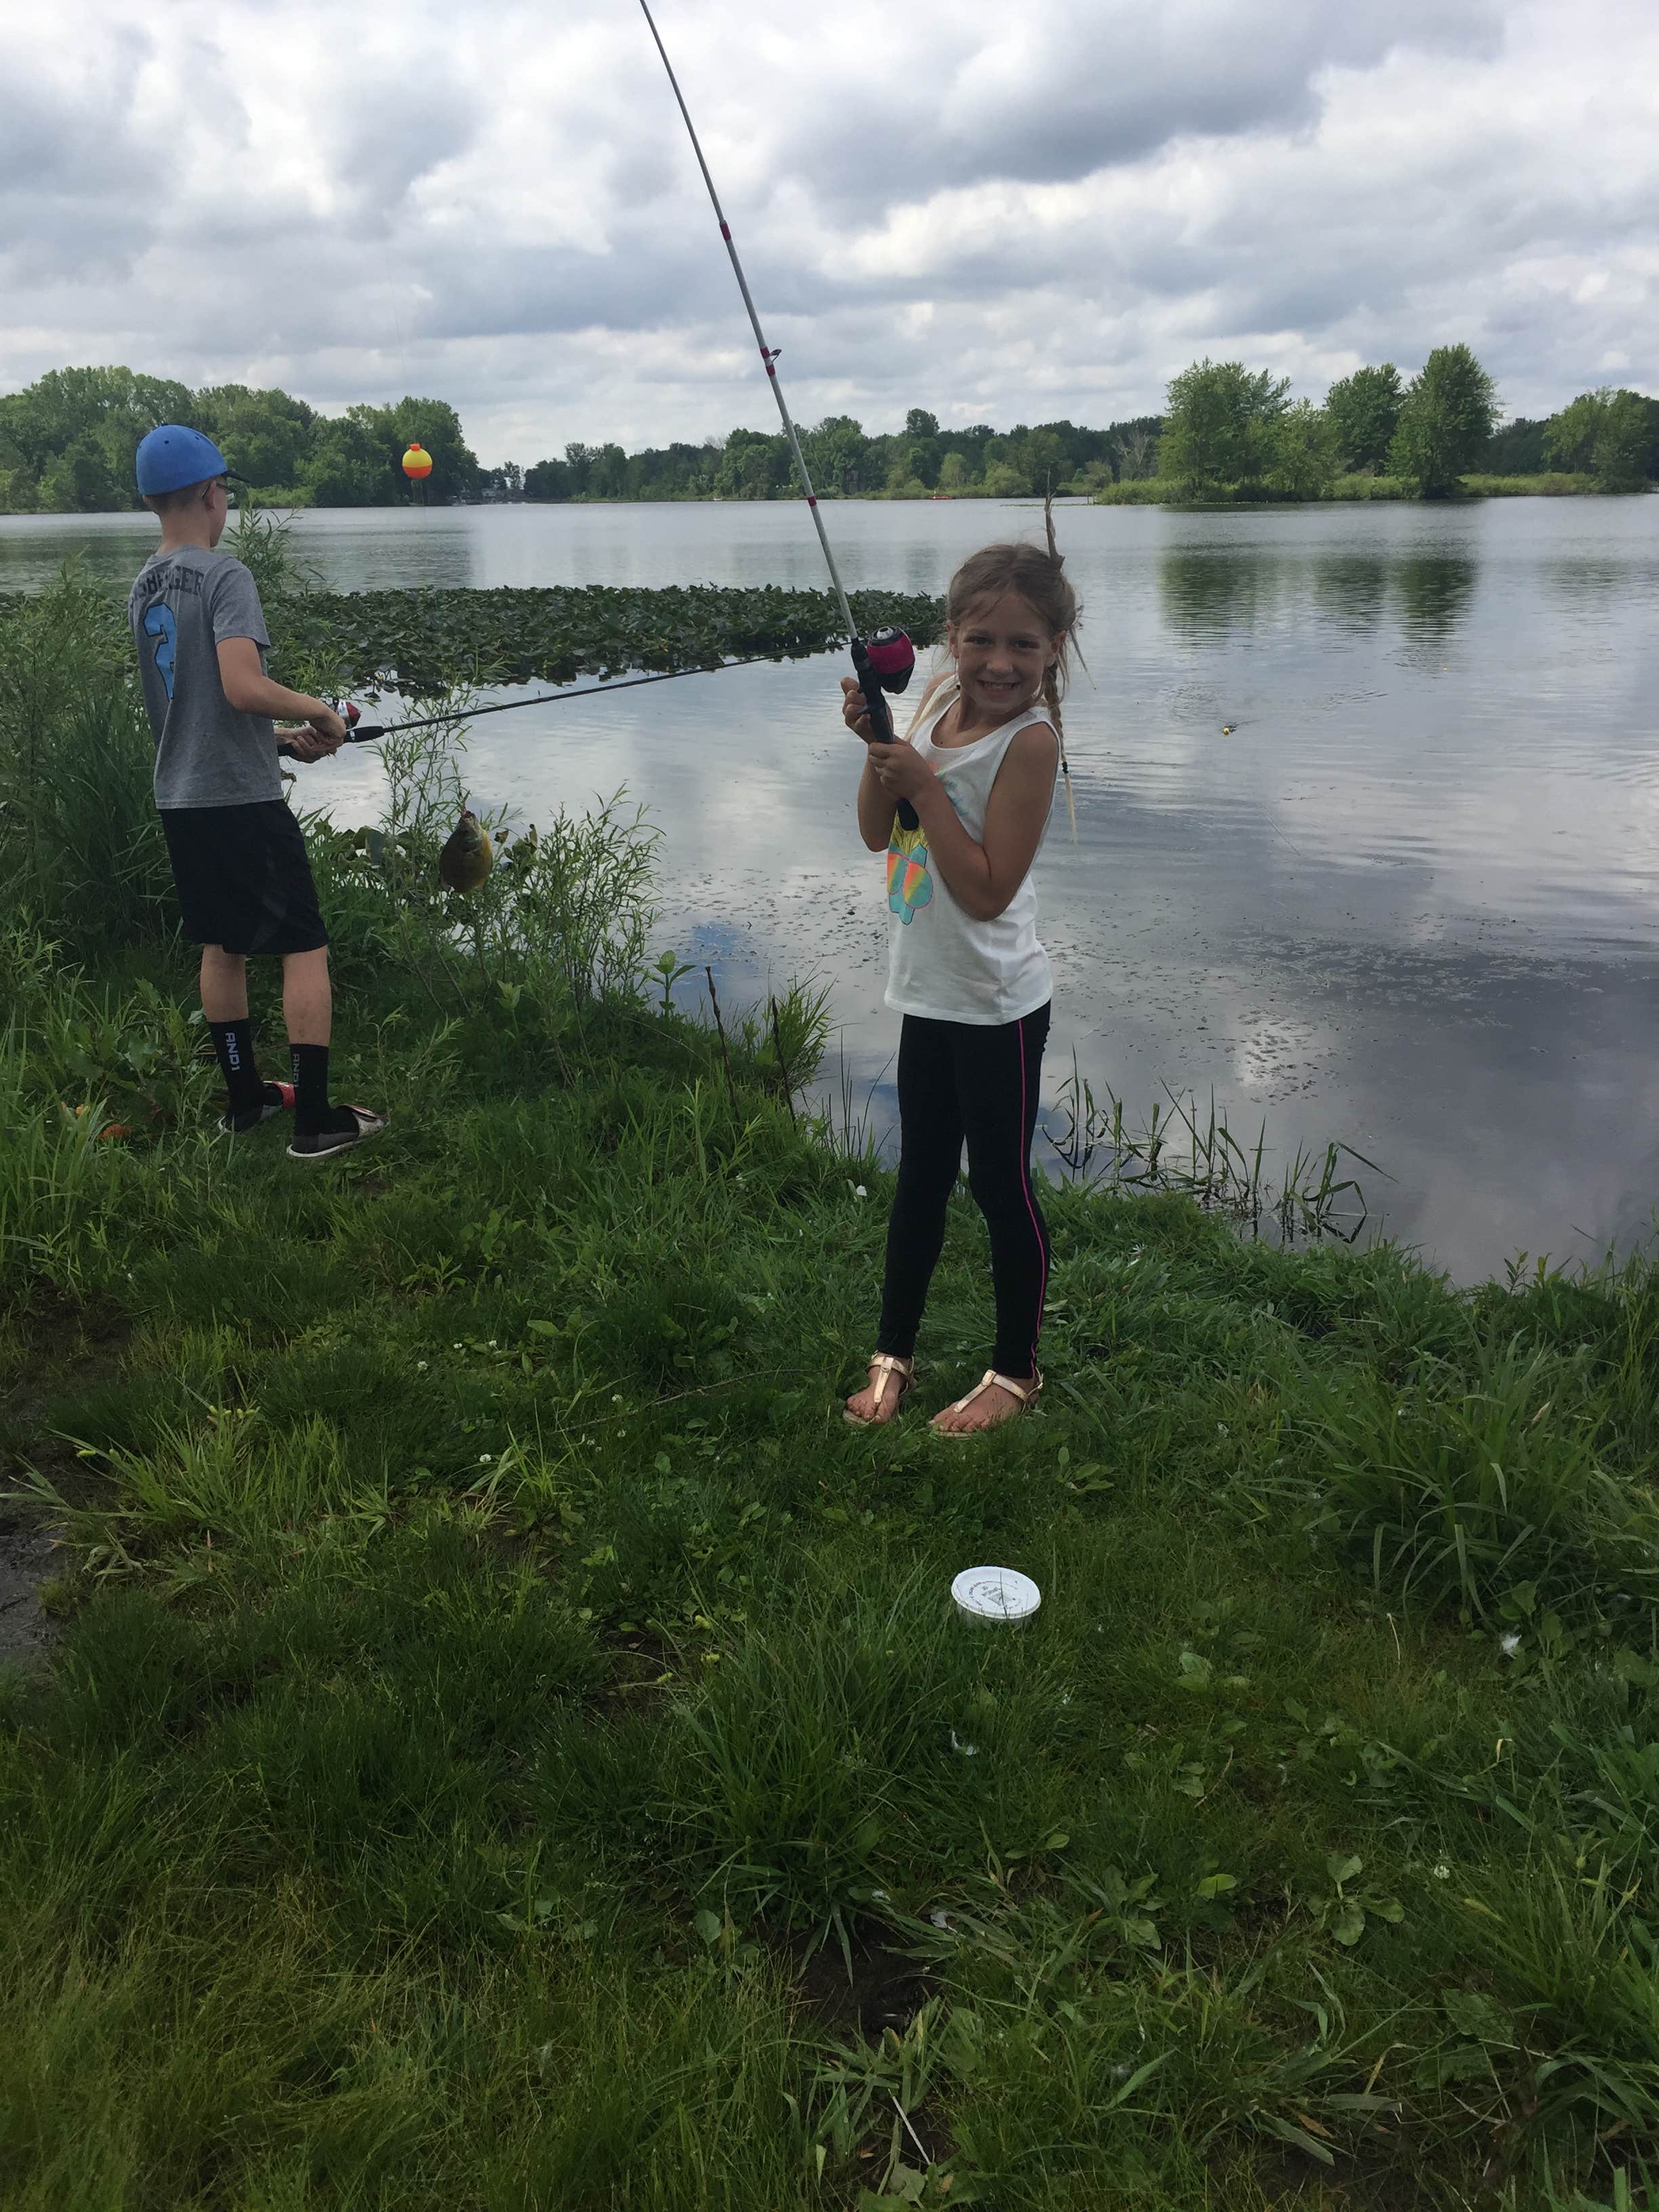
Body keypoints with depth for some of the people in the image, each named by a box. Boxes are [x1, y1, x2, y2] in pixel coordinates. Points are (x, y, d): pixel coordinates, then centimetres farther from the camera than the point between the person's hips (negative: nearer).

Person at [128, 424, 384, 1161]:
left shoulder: (143, 589, 12)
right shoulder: (223, 576, -14)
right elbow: (243, 687, -26)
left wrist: (285, 738, 15)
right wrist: (315, 709, -9)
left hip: (179, 798, 8)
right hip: (241, 798, -8)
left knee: (223, 947, 17)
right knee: (305, 948, -2)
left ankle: (245, 1097, 25)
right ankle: (315, 1120, -1)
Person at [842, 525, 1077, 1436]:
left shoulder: (1031, 739, -18)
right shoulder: (940, 698, 3)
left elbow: (986, 890, -23)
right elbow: (877, 833, 6)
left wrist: (922, 781, -23)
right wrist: (878, 744, -9)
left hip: (994, 1003, -7)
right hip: (929, 992, 7)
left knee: (999, 1183, 6)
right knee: (919, 1176, 17)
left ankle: (1016, 1370, 24)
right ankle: (892, 1354, 31)